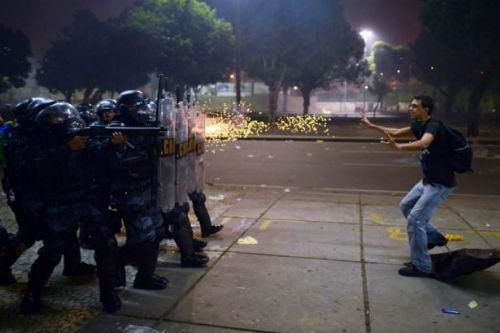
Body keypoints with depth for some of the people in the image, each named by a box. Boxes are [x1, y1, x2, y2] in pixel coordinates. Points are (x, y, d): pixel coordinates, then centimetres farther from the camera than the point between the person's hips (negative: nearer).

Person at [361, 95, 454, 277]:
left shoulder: (433, 125, -22)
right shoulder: (420, 125, 6)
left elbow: (423, 144, -44)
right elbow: (396, 132, 19)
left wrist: (399, 147, -60)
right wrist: (372, 126, 19)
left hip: (440, 183, -10)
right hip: (428, 180, 10)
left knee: (415, 220, -10)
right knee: (406, 206, 23)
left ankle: (422, 267, 3)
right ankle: (434, 237, 34)